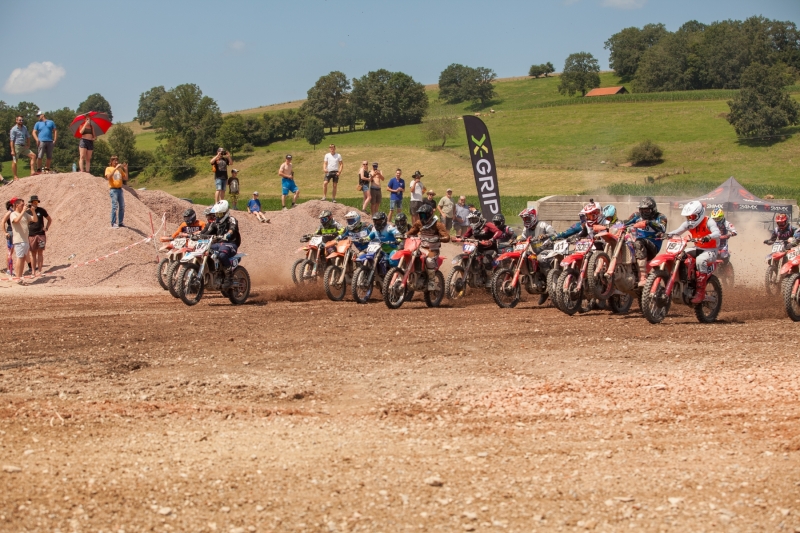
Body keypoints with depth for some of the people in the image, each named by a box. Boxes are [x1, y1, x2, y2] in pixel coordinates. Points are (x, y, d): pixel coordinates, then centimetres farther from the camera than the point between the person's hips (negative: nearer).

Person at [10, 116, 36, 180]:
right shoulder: (14, 129, -9)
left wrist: (28, 145, 7)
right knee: (14, 161, -3)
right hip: (16, 146, -7)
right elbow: (12, 140, -13)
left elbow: (28, 137, 20)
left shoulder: (24, 128, 11)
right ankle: (15, 177, 3)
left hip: (24, 146, 7)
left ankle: (32, 171, -3)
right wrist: (12, 150, -18)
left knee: (33, 156, -2)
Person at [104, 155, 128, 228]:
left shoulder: (120, 169, 15)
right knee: (115, 206, -12)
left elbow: (125, 179, 13)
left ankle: (120, 222, 10)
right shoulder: (108, 169, 2)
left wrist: (126, 170, 0)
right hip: (113, 189, -5)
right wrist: (115, 168, -20)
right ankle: (113, 223, -9)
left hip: (120, 189, 5)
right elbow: (108, 177, -17)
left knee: (122, 206, 3)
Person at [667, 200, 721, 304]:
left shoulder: (708, 222, -15)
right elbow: (678, 231, -6)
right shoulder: (689, 223, 5)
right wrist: (667, 234, -27)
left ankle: (700, 292, -34)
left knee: (700, 260, -38)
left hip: (710, 251, -7)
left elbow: (717, 233, -31)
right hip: (697, 249, 8)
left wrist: (708, 237, -54)